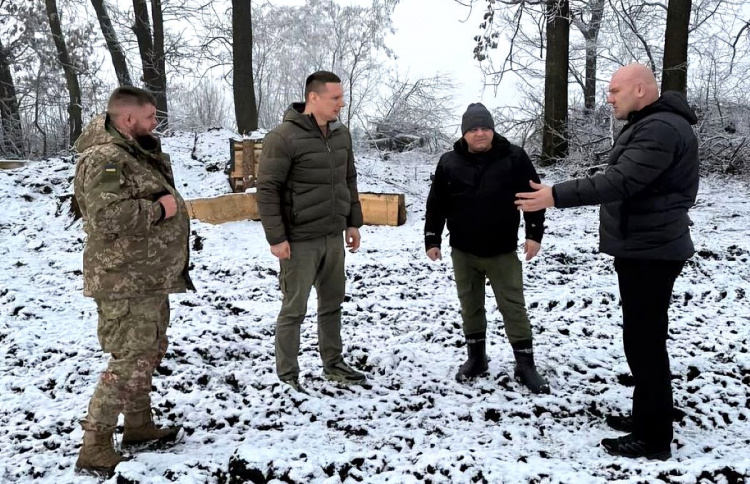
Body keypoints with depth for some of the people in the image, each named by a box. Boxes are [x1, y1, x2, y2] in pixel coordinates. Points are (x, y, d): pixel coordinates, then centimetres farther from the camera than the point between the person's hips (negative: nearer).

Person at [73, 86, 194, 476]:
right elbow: (106, 215, -31)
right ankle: (94, 449, 0)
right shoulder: (104, 158, -18)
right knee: (130, 360, -10)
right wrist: (158, 209, -21)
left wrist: (167, 203, 9)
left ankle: (139, 425, 33)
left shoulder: (135, 152, 15)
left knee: (150, 352, 18)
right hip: (124, 281, -11)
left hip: (150, 276, 11)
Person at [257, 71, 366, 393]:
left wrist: (353, 222, 13)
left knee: (332, 304, 17)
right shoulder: (283, 137, -16)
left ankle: (333, 364, 33)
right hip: (299, 241, -7)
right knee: (294, 310, 3)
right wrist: (276, 237, -17)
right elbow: (267, 190, -15)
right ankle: (287, 375, 17)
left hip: (333, 237, 7)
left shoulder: (341, 134, 7)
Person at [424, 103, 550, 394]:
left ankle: (525, 365, 12)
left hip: (502, 251, -2)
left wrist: (534, 234, -7)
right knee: (470, 307, 12)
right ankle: (476, 358, 27)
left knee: (513, 307, 2)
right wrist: (432, 239, 2)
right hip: (463, 252, 2)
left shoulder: (514, 158, -5)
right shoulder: (449, 162, -1)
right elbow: (436, 204, 4)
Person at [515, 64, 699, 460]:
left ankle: (654, 438, 6)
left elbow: (621, 182, -29)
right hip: (642, 249, 11)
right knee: (641, 338, 18)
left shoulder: (661, 129, -20)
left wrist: (556, 196, -29)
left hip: (650, 253, -11)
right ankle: (646, 418, 31)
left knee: (645, 341, -5)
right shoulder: (648, 125, 15)